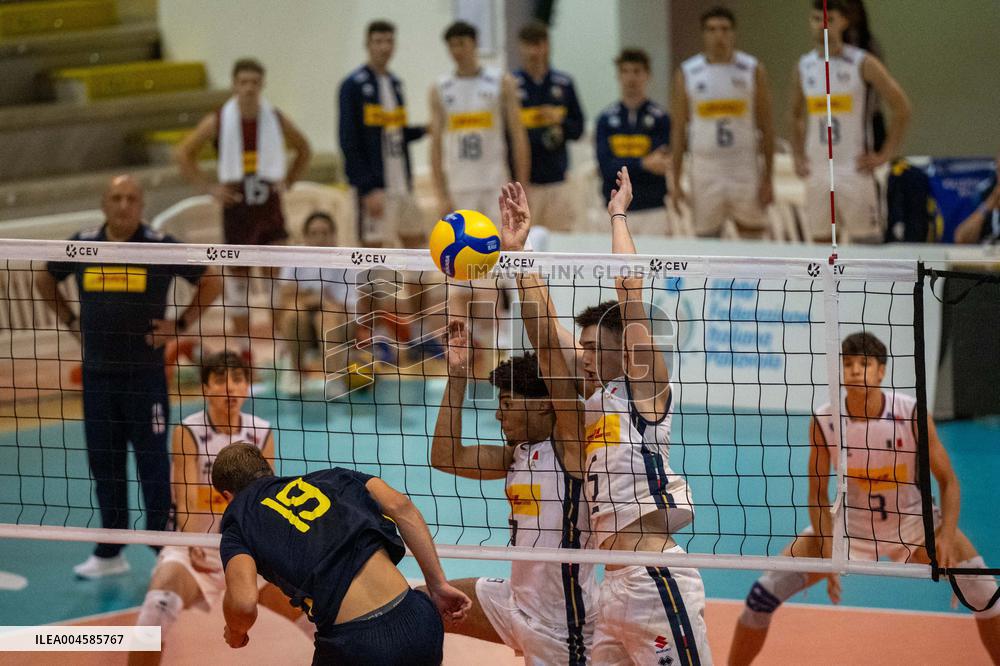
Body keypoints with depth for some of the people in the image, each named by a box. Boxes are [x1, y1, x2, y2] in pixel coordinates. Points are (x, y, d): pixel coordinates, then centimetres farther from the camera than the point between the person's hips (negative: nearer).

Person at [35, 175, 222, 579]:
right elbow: (45, 281, 22)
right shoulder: (81, 246, 4)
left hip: (145, 374, -3)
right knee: (104, 465, 8)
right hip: (97, 374, 3)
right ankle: (109, 553, 18)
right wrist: (71, 322, 12)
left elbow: (210, 283, 5)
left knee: (152, 463, -2)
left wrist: (180, 325, -2)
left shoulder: (160, 247, -5)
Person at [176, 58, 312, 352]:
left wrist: (287, 181, 5)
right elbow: (183, 154, 3)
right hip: (236, 205, 0)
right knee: (237, 274, 7)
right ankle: (243, 347, 19)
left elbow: (304, 150, 17)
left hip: (269, 205, 0)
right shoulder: (218, 122, -5)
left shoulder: (276, 120, 0)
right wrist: (209, 187, -4)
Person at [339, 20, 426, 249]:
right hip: (374, 185, -8)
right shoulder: (354, 84, -7)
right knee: (374, 246, -8)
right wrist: (368, 188, -19)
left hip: (401, 183, 8)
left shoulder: (395, 83, 15)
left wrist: (425, 129, 2)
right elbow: (349, 142, -13)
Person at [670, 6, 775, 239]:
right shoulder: (687, 74, 3)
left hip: (746, 169, -1)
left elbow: (767, 127, 1)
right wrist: (675, 181, 0)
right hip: (706, 169, 1)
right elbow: (678, 130, 5)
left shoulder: (752, 70, 1)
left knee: (752, 236, 0)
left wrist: (767, 178, -4)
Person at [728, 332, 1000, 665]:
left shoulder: (911, 414, -21)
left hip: (912, 520, 0)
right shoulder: (824, 421, -18)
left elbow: (947, 481, -13)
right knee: (764, 593, -11)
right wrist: (828, 553, -18)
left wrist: (947, 538, -27)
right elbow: (818, 494, -8)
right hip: (848, 524, 0)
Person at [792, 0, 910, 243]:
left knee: (866, 242, -6)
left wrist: (885, 155, -7)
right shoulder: (804, 66, 11)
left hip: (855, 169, -5)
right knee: (822, 242, 5)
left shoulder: (862, 63, -4)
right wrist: (798, 156, 13)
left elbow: (901, 107, -3)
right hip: (817, 175, 5)